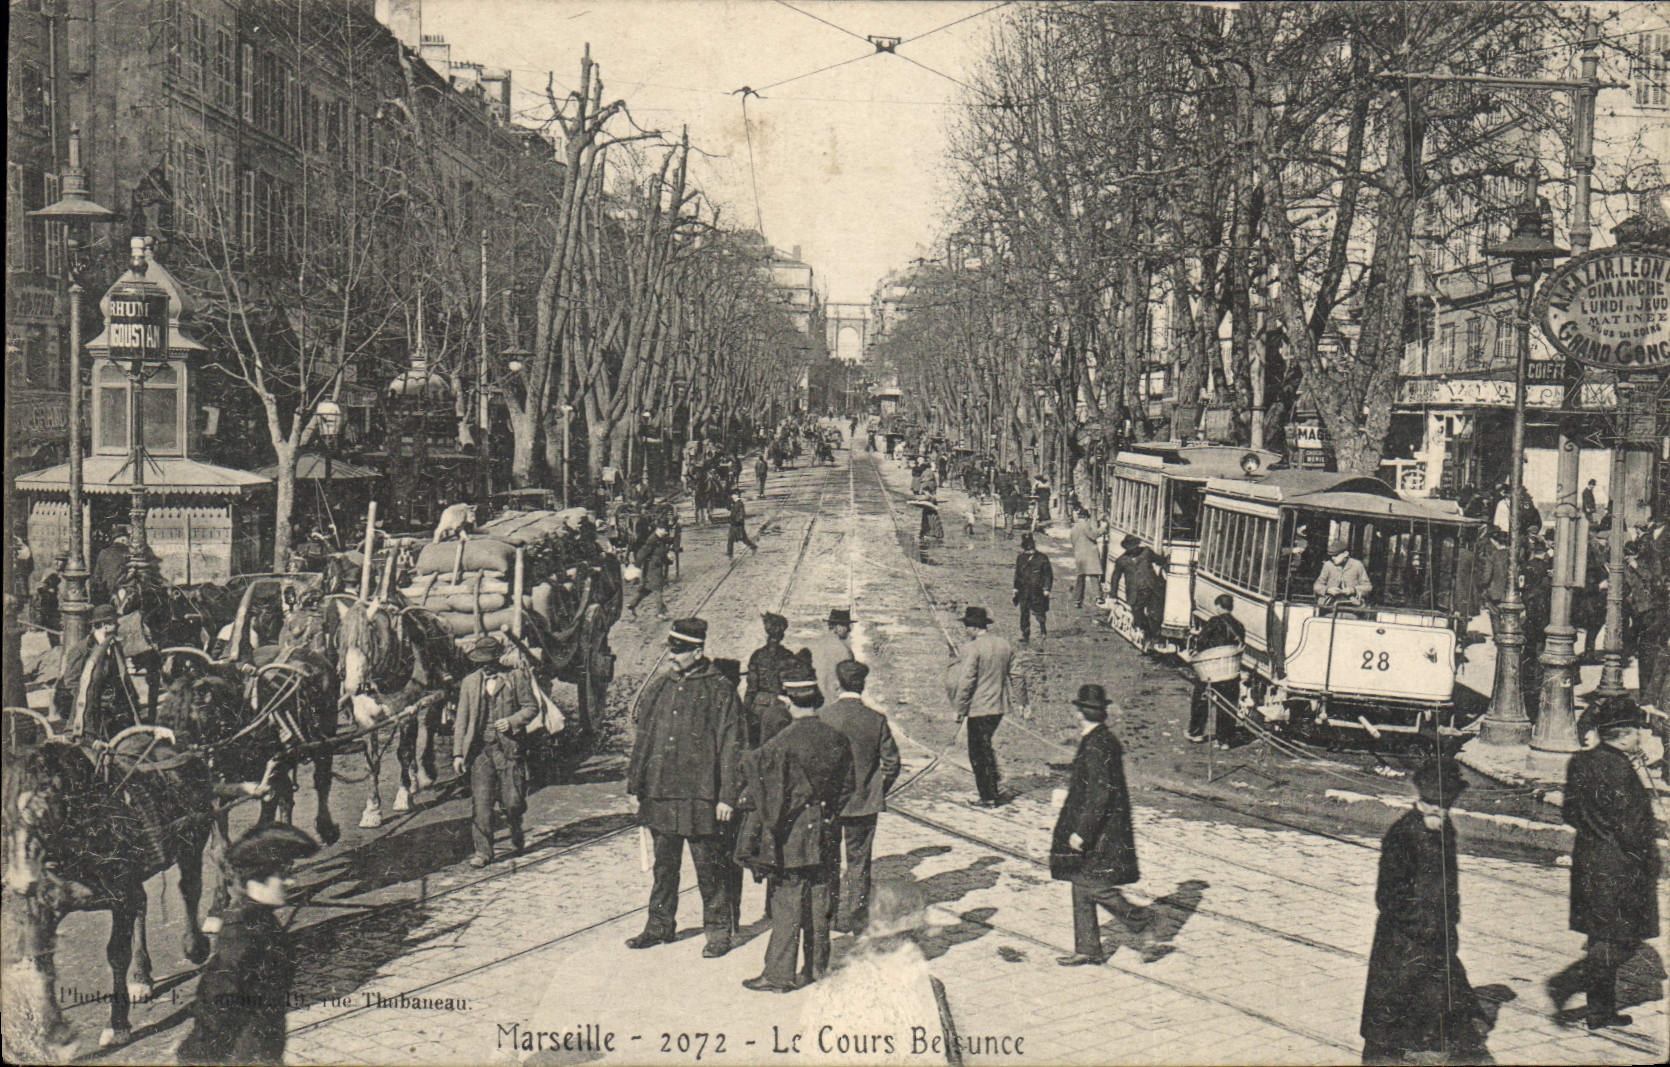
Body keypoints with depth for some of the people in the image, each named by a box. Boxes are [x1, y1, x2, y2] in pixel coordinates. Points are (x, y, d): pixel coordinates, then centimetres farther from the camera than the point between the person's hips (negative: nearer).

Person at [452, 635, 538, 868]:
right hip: (479, 749, 2)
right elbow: (461, 719, 11)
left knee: (512, 801, 0)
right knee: (480, 801, -4)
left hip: (508, 746, -2)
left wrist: (512, 721, -11)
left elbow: (531, 707, 7)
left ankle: (517, 838, 29)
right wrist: (458, 753, 5)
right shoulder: (469, 682, 11)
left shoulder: (516, 678, 4)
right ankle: (483, 851, 1)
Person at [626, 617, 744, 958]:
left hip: (700, 796, -5)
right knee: (664, 864, 14)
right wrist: (635, 786, 13)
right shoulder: (658, 686, 11)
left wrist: (727, 796, -9)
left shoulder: (719, 690, -4)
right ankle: (660, 926, 25)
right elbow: (643, 738, 16)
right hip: (659, 793, 5)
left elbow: (731, 746, -5)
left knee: (708, 867, 1)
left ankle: (718, 930, 12)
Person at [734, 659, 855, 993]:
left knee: (786, 903, 1)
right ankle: (817, 969, 20)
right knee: (819, 904, 13)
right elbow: (846, 787, 10)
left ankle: (779, 974, 7)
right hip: (826, 835, 5)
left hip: (791, 833, -5)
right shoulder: (836, 739, 1)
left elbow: (769, 794, -13)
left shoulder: (782, 744, -17)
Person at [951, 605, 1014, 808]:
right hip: (1000, 706, 7)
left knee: (978, 753, 4)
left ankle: (988, 797, 7)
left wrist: (960, 709, -11)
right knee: (986, 747, 22)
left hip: (979, 708, -7)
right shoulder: (1004, 645, 5)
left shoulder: (972, 648, -16)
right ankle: (993, 790, 24)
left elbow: (966, 682, -18)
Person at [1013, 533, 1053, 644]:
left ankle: (1043, 631, 30)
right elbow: (1017, 574, 18)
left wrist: (1047, 589, -4)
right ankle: (1025, 636, 3)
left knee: (1039, 612, 6)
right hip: (1024, 591, 3)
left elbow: (1048, 575, 1)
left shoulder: (1042, 558, -2)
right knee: (1024, 614, -1)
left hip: (1038, 590, -3)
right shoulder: (1020, 558, 9)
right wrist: (1016, 588, 12)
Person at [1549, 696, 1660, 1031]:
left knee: (1603, 939, 16)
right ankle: (1566, 983, -7)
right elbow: (1632, 827, -19)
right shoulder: (1620, 769, -19)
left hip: (1587, 857, 9)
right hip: (1618, 866, -9)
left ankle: (1601, 1010, 20)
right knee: (1622, 941, 2)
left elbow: (1571, 812, 10)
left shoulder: (1580, 762, 5)